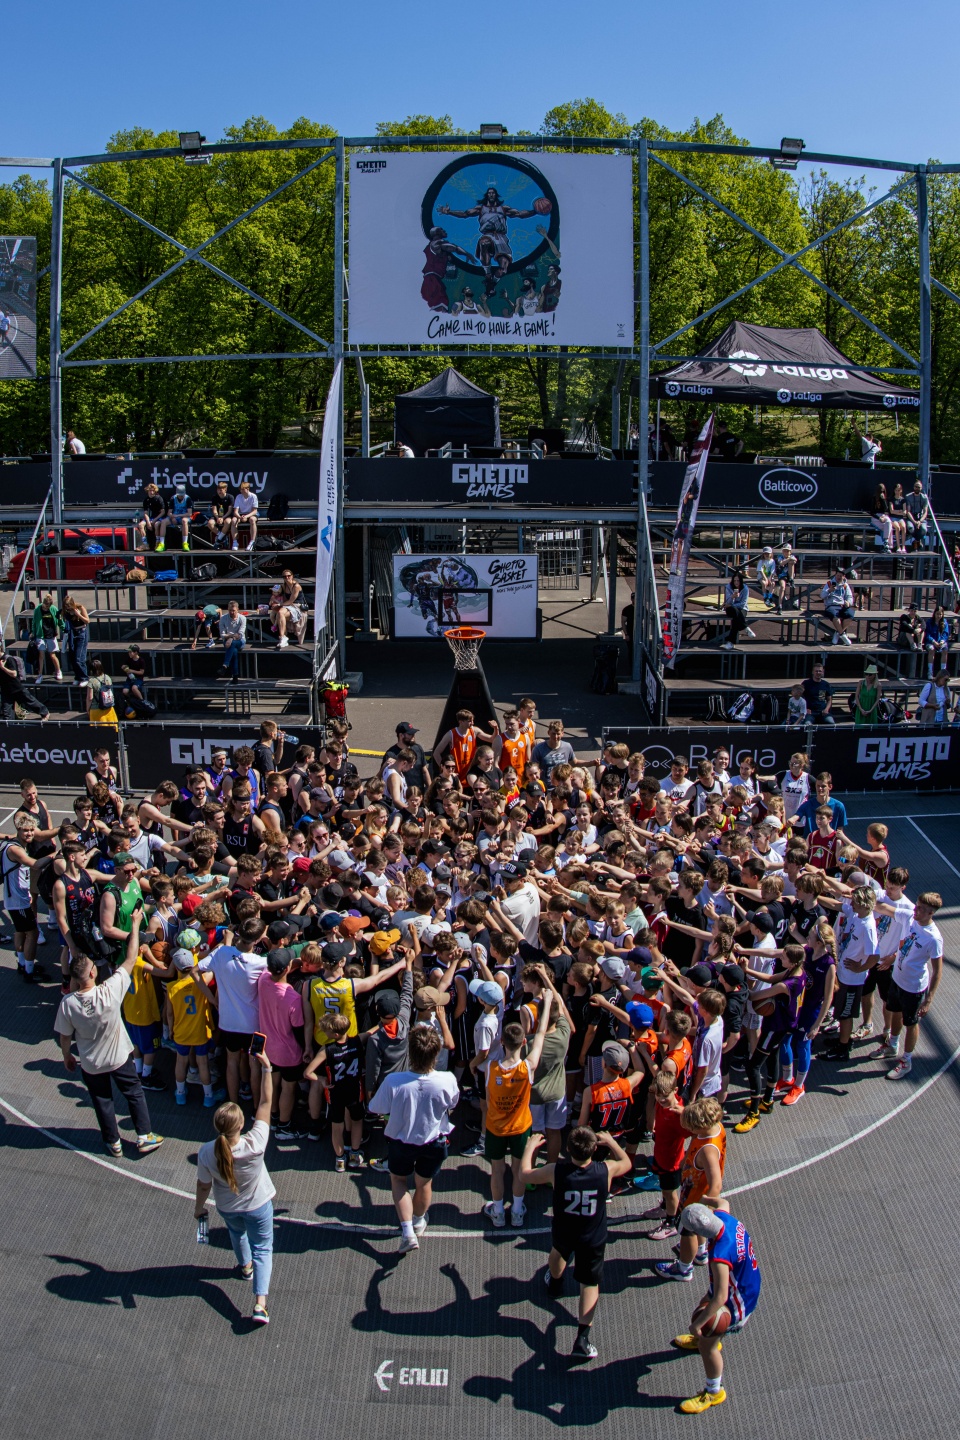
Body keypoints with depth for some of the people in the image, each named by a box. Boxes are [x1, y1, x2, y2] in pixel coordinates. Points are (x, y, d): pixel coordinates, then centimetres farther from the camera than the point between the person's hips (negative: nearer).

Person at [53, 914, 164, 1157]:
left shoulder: (67, 1003, -26)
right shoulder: (110, 991, -32)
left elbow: (65, 1036, -12)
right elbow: (131, 960, -21)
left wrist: (67, 1056, 10)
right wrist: (135, 925, -12)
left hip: (90, 1064, 1)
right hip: (119, 1057, -1)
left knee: (102, 1101, 22)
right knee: (135, 1094, 21)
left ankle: (113, 1143, 37)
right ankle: (144, 1138, 30)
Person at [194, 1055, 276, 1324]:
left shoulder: (206, 1152, -32)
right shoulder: (254, 1145, -39)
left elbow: (204, 1185, -14)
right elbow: (265, 1103, -31)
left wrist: (199, 1208, 6)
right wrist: (267, 1068, -27)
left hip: (227, 1208, 2)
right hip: (258, 1206, -2)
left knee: (236, 1233, 35)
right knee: (262, 1249, 17)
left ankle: (245, 1266, 61)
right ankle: (260, 1302, 5)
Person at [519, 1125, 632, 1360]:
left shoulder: (556, 1171, -28)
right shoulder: (606, 1170, -26)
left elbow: (524, 1175, -8)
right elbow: (627, 1163, -1)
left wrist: (530, 1147, 6)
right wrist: (611, 1141, 11)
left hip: (563, 1233, 1)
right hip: (593, 1239, -1)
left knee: (558, 1250, 35)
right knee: (590, 1283, 14)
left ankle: (554, 1281, 64)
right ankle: (583, 1338, 3)